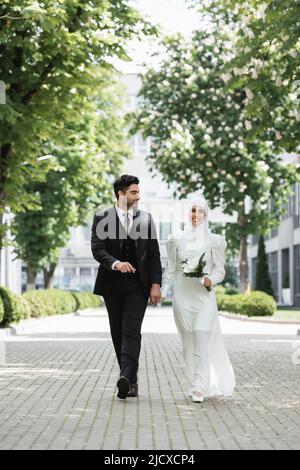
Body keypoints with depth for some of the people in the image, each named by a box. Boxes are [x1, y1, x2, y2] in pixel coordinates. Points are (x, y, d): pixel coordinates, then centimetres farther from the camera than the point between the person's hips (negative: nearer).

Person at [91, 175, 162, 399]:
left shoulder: (146, 218, 8)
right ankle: (131, 380, 16)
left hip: (138, 284, -1)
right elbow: (97, 249, -8)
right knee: (118, 333, 6)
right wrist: (115, 263, -26)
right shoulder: (102, 218, 2)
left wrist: (156, 284, -2)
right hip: (112, 284, 1)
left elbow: (154, 254, 6)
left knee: (132, 330, -15)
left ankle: (127, 378, -26)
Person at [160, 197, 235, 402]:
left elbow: (220, 270, 5)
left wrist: (211, 280, -15)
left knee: (202, 340, -13)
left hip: (204, 295, -2)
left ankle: (199, 387, -15)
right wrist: (162, 292, 3)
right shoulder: (176, 239, 9)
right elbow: (171, 269, 12)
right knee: (189, 342, 5)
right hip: (182, 295, 2)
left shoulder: (215, 241, 5)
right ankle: (196, 383, 18)